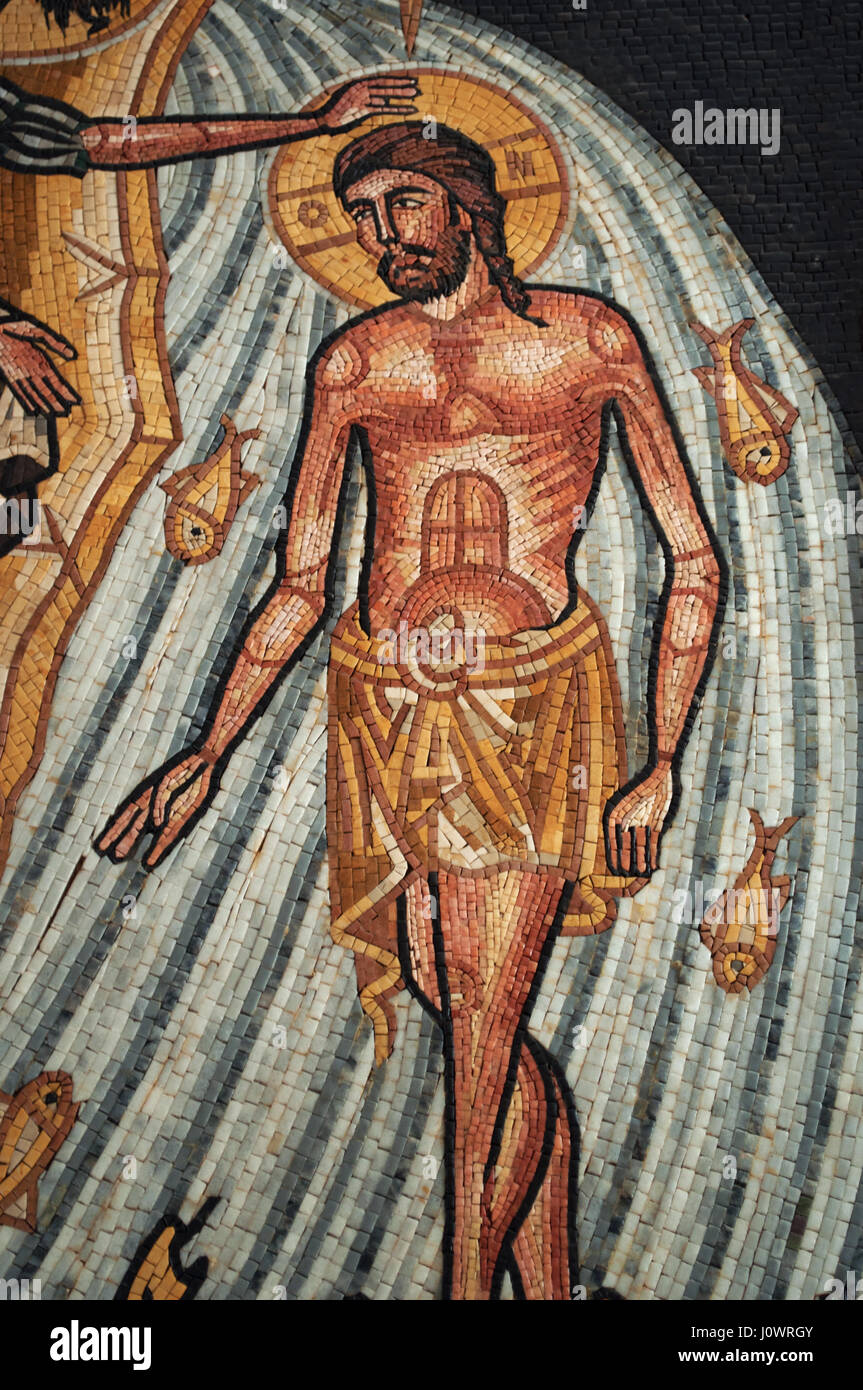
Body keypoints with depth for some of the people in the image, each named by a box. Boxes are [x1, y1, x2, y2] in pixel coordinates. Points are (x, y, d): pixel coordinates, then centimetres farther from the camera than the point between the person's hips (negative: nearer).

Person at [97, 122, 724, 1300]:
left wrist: (662, 764, -3)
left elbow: (694, 561, 5)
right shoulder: (353, 363, 12)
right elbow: (299, 587, 15)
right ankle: (552, 1291, 22)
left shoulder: (591, 339, 5)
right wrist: (208, 756, 11)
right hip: (385, 703, 3)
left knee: (486, 1011, -10)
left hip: (533, 696, -2)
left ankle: (468, 1283, 8)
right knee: (484, 1030, 5)